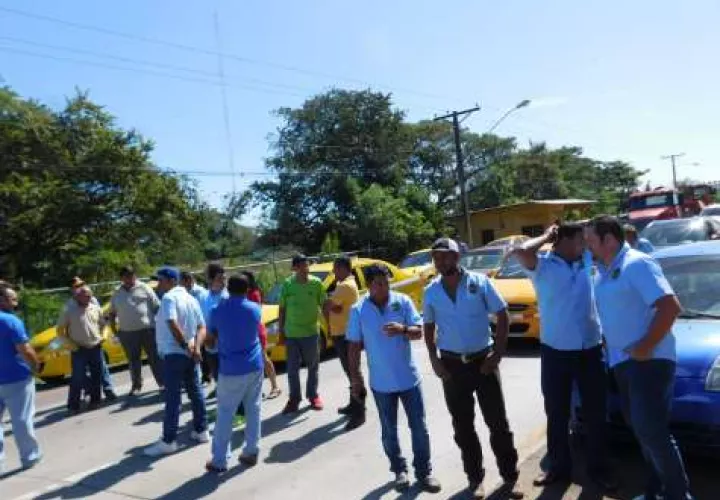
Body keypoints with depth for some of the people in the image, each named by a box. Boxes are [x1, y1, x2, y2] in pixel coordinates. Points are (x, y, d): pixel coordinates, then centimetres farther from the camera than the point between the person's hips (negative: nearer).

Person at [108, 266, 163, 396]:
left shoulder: (144, 288, 2)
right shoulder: (117, 294, 13)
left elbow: (157, 307, 0)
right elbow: (112, 313, 20)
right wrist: (114, 330, 10)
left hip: (148, 329, -3)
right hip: (127, 332, 3)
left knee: (154, 357, 0)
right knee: (133, 360, 10)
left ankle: (162, 382, 7)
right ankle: (136, 385, 21)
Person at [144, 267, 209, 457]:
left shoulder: (169, 298, -12)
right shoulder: (191, 299, 14)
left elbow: (172, 324, -27)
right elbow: (201, 327, 9)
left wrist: (185, 346, -18)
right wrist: (196, 347, -5)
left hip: (174, 354, -8)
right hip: (190, 354, 8)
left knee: (172, 398, -4)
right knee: (196, 392, 14)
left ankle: (168, 441, 1)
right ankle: (201, 431, 22)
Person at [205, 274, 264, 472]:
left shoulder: (218, 311, -8)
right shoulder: (255, 309, -1)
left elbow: (210, 340, 2)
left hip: (231, 370, -3)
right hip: (255, 366, 3)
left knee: (225, 414, 4)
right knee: (253, 410, 12)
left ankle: (219, 460, 8)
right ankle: (251, 452, 19)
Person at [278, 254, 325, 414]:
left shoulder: (316, 283, -6)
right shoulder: (287, 284, -4)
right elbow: (282, 309, 3)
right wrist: (281, 332, 2)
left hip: (311, 332, -1)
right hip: (291, 333, 1)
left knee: (313, 366, 13)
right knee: (292, 369, 8)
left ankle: (313, 395, 29)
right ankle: (294, 398, 21)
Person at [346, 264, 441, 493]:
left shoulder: (403, 301, -6)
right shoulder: (358, 310, -5)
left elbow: (419, 332, -6)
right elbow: (354, 346, 0)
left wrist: (403, 329, -28)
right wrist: (356, 378, 0)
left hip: (409, 378, 0)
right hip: (381, 382, 0)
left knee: (419, 427, 8)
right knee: (389, 430, 13)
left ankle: (424, 471, 23)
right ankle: (399, 470, 31)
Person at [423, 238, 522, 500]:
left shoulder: (480, 282, -8)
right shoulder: (431, 292, -1)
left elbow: (502, 315, -4)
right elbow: (429, 327, 10)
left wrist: (497, 354, -9)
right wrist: (434, 359, -1)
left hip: (483, 361, -2)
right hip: (452, 365, 2)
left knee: (498, 422, 7)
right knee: (463, 427, 11)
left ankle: (510, 477, 24)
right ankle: (475, 479, 27)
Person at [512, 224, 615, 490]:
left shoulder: (586, 260, 7)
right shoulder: (543, 266, -6)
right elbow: (520, 251, -25)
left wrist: (582, 228, 4)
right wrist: (546, 236, -11)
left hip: (591, 350, 3)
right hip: (556, 352, -3)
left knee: (596, 413, 12)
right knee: (557, 415, 11)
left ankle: (598, 469, 28)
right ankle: (559, 468, 27)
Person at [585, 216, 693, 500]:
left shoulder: (637, 264, -13)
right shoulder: (602, 272, 13)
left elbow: (670, 306, -21)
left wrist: (646, 346, -21)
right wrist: (608, 343, 9)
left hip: (649, 360, -9)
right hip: (621, 361, 9)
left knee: (652, 431, -9)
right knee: (642, 430, 15)